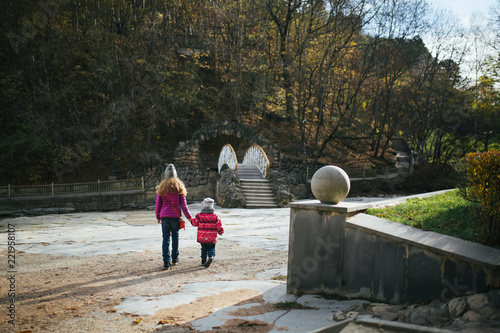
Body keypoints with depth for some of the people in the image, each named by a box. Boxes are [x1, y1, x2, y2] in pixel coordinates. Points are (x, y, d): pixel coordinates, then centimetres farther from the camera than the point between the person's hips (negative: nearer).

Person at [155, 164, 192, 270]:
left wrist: (158, 217, 17)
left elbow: (158, 204, 6)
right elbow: (183, 204, 0)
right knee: (175, 236, 14)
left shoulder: (161, 187, 3)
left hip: (164, 215, 0)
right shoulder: (179, 186, 0)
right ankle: (174, 258, 23)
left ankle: (166, 261, -6)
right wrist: (188, 217, 7)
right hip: (175, 215, 0)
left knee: (166, 238, 1)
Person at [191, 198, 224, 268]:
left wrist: (191, 220, 27)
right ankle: (211, 256, -19)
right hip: (212, 238, 0)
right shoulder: (215, 217, -5)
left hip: (202, 238, 1)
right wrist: (220, 232, 17)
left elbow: (195, 223, 5)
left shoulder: (199, 216, -8)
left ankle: (204, 260, 18)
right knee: (211, 249, 8)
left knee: (204, 249, 19)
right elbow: (219, 227, -2)